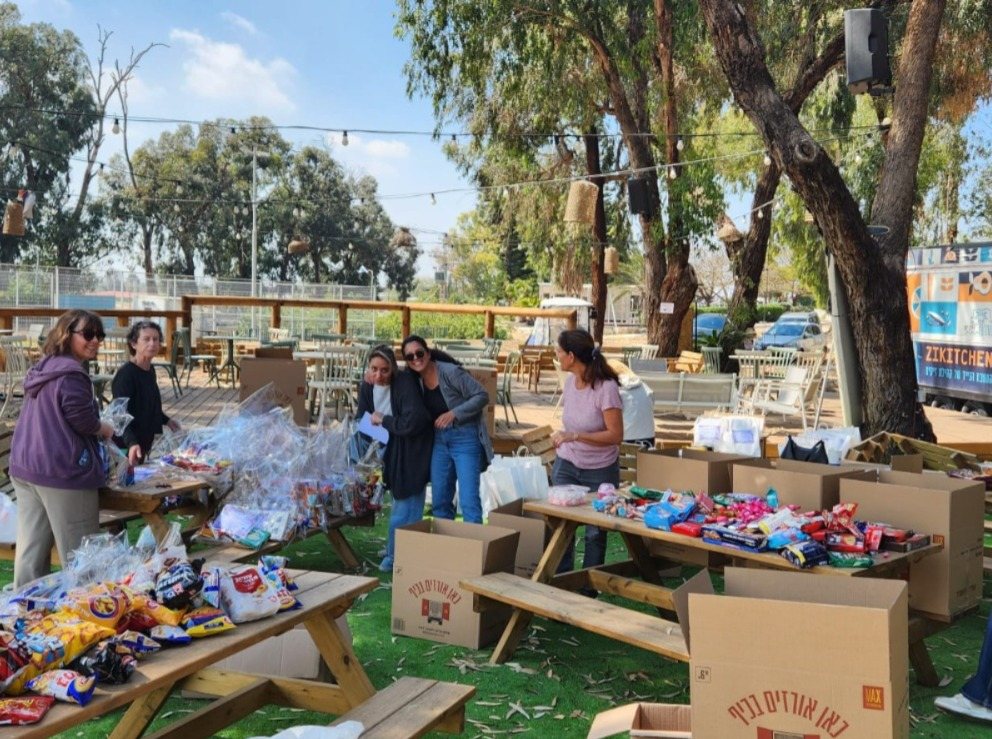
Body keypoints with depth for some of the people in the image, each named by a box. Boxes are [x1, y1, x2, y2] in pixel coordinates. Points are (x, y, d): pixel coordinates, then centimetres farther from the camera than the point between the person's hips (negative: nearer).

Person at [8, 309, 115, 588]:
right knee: (78, 555, -1)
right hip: (61, 472, -10)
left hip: (25, 466, 10)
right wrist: (105, 430, -1)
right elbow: (82, 420, -21)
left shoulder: (42, 368, 17)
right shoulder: (71, 374, -14)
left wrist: (96, 429, 15)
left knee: (30, 549, 14)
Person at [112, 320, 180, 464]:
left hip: (145, 441, 8)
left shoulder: (151, 371, 8)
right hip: (127, 447, -8)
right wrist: (131, 443, -37)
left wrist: (166, 420, 29)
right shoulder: (125, 374, -18)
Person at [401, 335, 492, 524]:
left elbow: (482, 396, -15)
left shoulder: (450, 372, -17)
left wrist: (454, 413, -24)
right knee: (440, 501, 12)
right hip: (439, 439, 7)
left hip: (465, 437, -6)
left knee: (469, 501, -10)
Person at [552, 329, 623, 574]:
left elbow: (615, 435, -23)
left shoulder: (606, 388, -23)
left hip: (599, 471, -5)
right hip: (567, 465, 5)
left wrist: (574, 436, -30)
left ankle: (588, 589, 24)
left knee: (595, 533, 9)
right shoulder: (570, 380, -3)